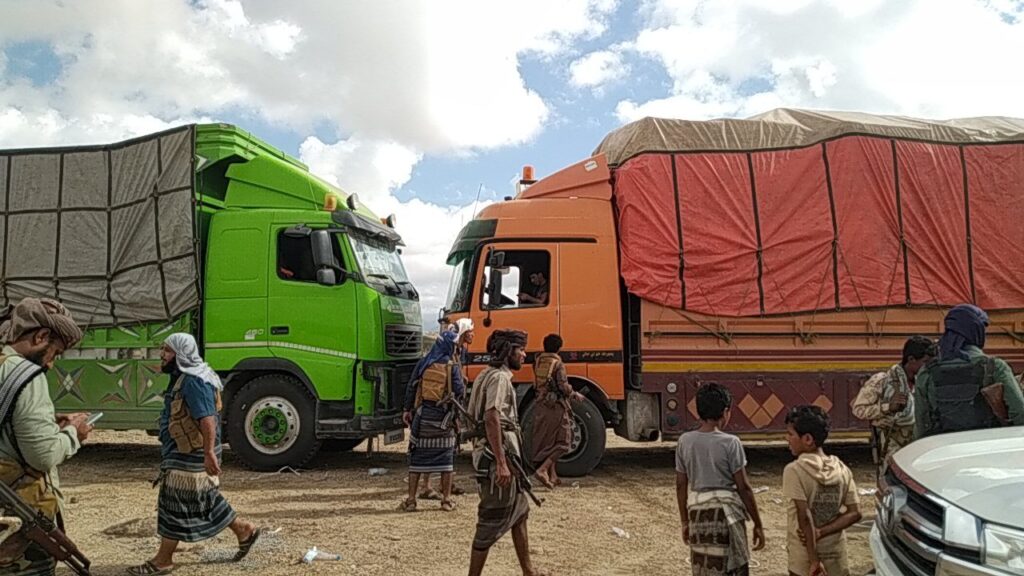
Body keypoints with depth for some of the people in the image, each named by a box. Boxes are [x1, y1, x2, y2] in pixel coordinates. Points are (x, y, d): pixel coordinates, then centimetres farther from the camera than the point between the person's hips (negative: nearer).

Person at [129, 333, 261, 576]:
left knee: (176, 503, 1)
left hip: (192, 456, -10)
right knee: (205, 500, 17)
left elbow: (207, 420, -29)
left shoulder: (194, 382, -21)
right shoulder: (183, 377, 13)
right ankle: (245, 530, 27)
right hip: (184, 453, 10)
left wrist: (209, 453, -33)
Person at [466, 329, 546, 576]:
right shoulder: (500, 377, -15)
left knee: (519, 512, 20)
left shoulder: (487, 375, 16)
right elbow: (492, 417, -26)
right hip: (498, 457, -11)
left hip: (488, 455, 11)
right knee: (492, 522, -2)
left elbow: (474, 415, 21)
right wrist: (501, 463, -29)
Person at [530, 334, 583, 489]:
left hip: (540, 405, 6)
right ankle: (542, 469, -11)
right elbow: (563, 386, -16)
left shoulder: (538, 361, 5)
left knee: (546, 441, 14)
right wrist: (575, 395, -1)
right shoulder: (558, 364, -12)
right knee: (562, 442, 3)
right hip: (556, 406, -6)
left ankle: (552, 476, 20)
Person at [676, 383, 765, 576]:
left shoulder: (685, 441, -1)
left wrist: (684, 521, 15)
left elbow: (681, 485, 5)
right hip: (727, 513, -4)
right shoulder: (730, 443, -11)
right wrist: (758, 524, 1)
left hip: (698, 511, 4)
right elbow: (743, 487, -8)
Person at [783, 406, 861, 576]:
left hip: (804, 556, -5)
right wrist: (820, 532, -9)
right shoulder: (841, 469, 0)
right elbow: (854, 513, -4)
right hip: (836, 552, 5)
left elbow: (804, 517, -20)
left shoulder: (794, 471, -16)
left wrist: (813, 559, -16)